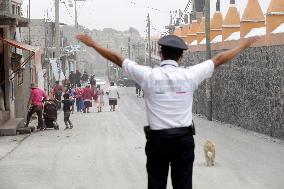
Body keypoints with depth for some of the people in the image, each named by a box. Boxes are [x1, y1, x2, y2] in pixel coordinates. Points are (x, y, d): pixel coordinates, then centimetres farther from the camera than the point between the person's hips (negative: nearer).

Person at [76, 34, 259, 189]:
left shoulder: (149, 75, -6)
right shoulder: (189, 75, -4)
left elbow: (117, 58, 3)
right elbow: (219, 59, 7)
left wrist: (92, 43, 14)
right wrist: (245, 44, 18)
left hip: (157, 139, -1)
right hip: (184, 139, 1)